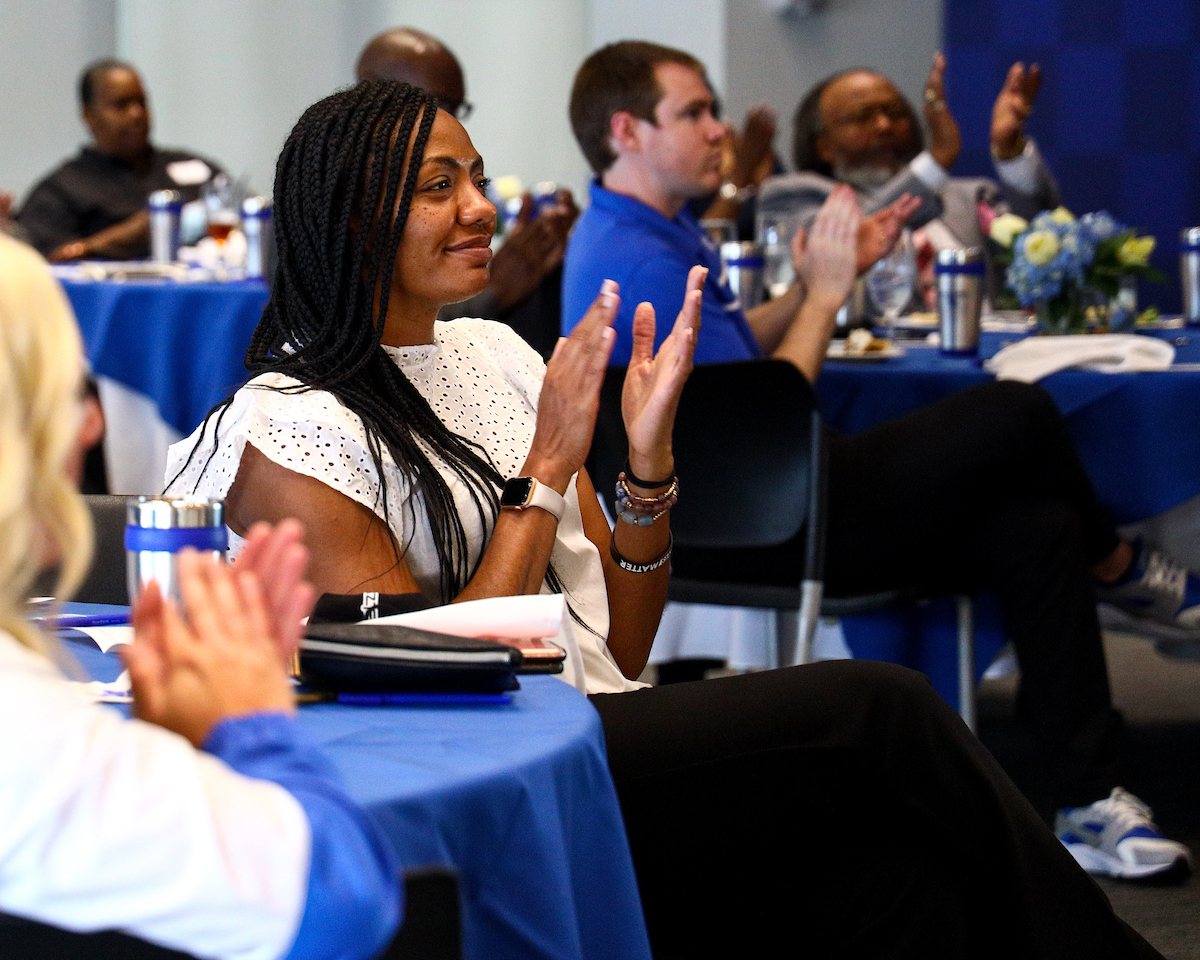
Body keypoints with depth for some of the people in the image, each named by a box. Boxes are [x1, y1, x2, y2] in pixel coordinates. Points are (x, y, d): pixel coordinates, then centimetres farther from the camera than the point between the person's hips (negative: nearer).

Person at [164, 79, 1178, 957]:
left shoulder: (496, 353, 16)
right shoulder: (290, 426, -5)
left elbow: (620, 651, 15)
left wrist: (650, 460, -1)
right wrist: (546, 468, -10)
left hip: (609, 735, 6)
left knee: (897, 856, -24)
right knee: (881, 709, -20)